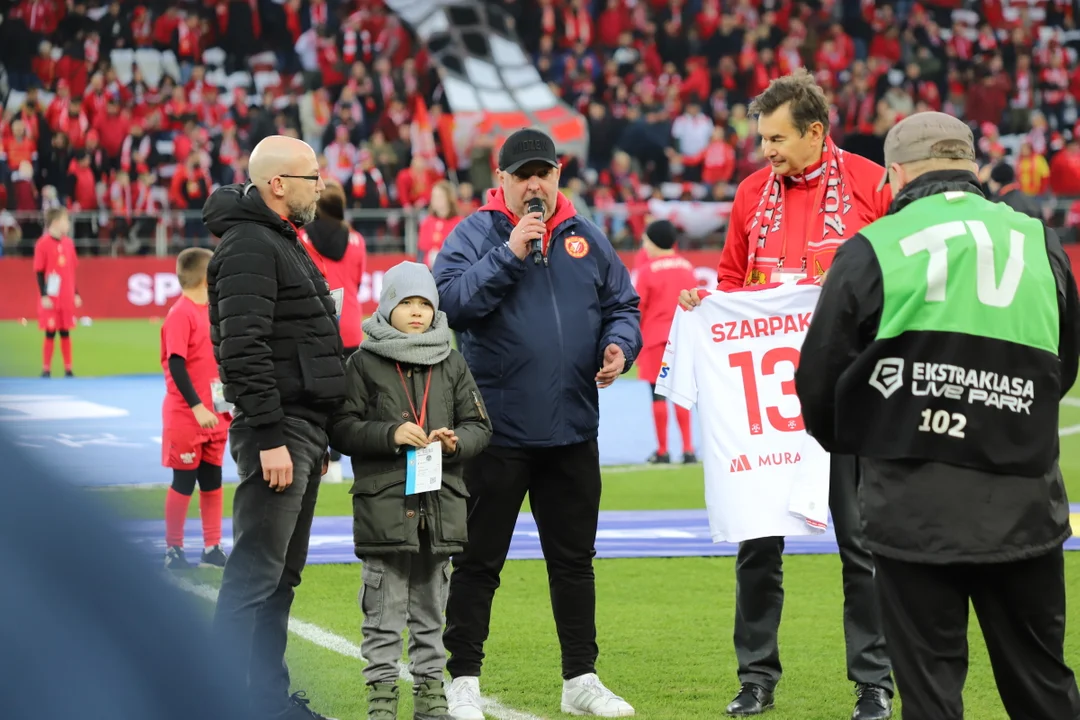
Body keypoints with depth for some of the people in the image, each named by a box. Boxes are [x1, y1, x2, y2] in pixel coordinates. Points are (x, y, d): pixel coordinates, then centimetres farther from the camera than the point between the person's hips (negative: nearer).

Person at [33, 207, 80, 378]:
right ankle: (46, 369, 7)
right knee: (50, 333, -1)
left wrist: (76, 294, 13)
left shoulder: (68, 243, 8)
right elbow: (39, 272, -9)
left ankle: (68, 369, 14)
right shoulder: (43, 244, -10)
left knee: (65, 332, 8)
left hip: (67, 299, 5)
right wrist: (44, 296, -13)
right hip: (51, 299, -5)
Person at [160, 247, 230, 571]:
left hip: (213, 415, 8)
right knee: (183, 482, 0)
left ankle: (212, 549, 17)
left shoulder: (210, 312, 10)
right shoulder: (181, 314, -16)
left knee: (212, 481, 10)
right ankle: (173, 549, 11)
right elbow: (175, 365, -21)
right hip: (185, 417, -8)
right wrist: (197, 406, -26)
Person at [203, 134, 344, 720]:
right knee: (256, 573, -11)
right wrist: (269, 437, -25)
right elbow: (244, 349, -22)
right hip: (276, 433, -11)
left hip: (303, 430, 11)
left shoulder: (281, 243, 20)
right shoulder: (249, 246, -13)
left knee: (281, 575, 13)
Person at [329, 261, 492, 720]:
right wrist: (391, 434, -17)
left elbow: (478, 425, 11)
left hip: (441, 504, 3)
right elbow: (343, 428, -3)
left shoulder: (452, 365, 11)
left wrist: (456, 442, -9)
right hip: (383, 504, -3)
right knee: (384, 608, -1)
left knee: (431, 607, 10)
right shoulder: (364, 363, 1)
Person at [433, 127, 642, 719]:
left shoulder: (585, 238, 11)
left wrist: (619, 345, -5)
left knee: (574, 559, 11)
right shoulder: (475, 235, -2)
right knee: (478, 561, 0)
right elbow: (450, 302, -15)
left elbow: (623, 305, 15)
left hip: (572, 429, 4)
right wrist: (510, 255, -20)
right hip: (497, 430, -4)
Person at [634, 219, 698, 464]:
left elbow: (638, 308, -7)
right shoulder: (687, 266, 6)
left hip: (655, 336, -4)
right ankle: (688, 449, 4)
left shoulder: (647, 269, -8)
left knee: (658, 393, 1)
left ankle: (662, 451, 3)